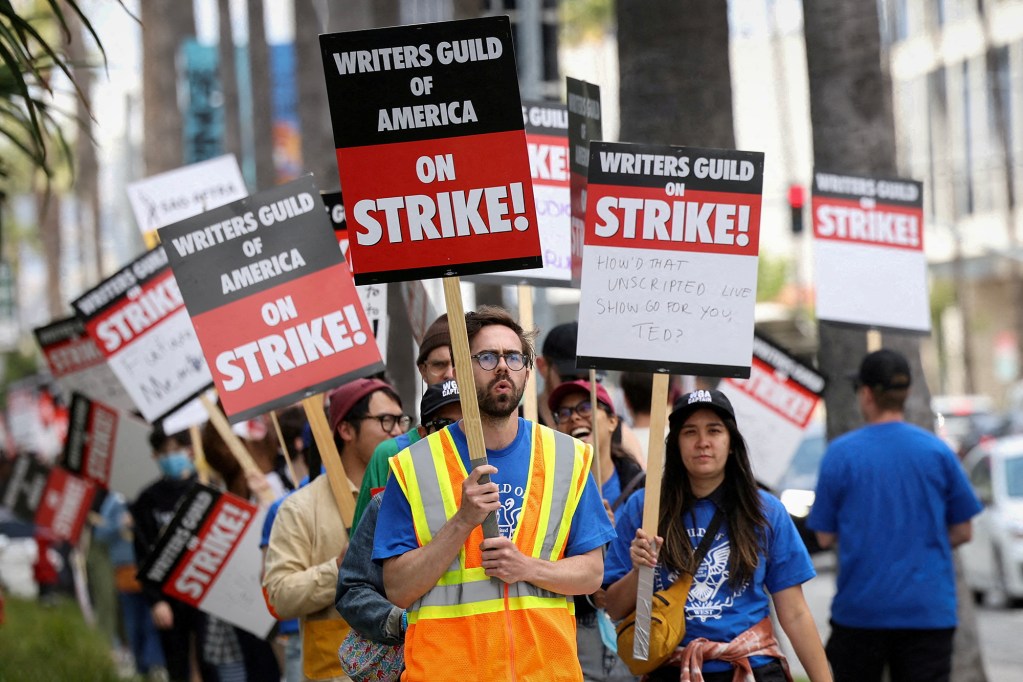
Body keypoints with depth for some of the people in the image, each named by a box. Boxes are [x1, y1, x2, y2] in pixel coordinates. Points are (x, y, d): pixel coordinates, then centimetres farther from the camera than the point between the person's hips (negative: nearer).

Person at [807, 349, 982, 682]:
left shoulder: (840, 453, -4)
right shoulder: (938, 451, 0)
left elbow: (825, 536, 1)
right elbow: (962, 532, 6)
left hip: (861, 607, -1)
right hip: (929, 610, 1)